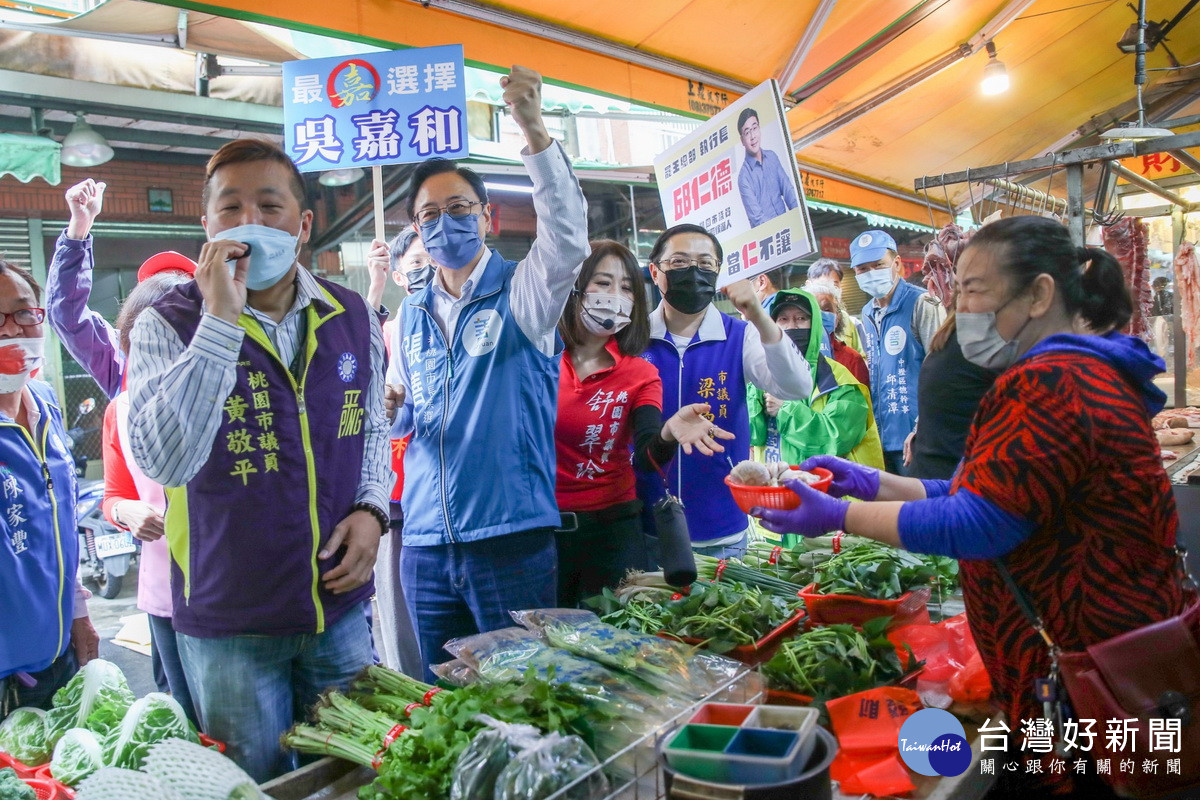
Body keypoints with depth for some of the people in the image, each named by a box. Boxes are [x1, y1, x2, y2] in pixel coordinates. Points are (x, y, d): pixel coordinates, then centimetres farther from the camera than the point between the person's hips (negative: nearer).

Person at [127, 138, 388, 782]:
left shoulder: (351, 317, 1)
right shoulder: (169, 325, -11)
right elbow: (162, 461, -27)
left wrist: (371, 509, -3)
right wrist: (220, 320, -28)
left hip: (339, 605, 3)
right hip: (230, 622, -3)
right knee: (258, 783, 14)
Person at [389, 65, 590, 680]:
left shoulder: (522, 290, -3)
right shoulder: (411, 315, 12)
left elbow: (567, 235, -25)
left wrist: (534, 129, -36)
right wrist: (391, 410, -2)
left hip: (511, 534, -5)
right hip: (425, 542, 5)